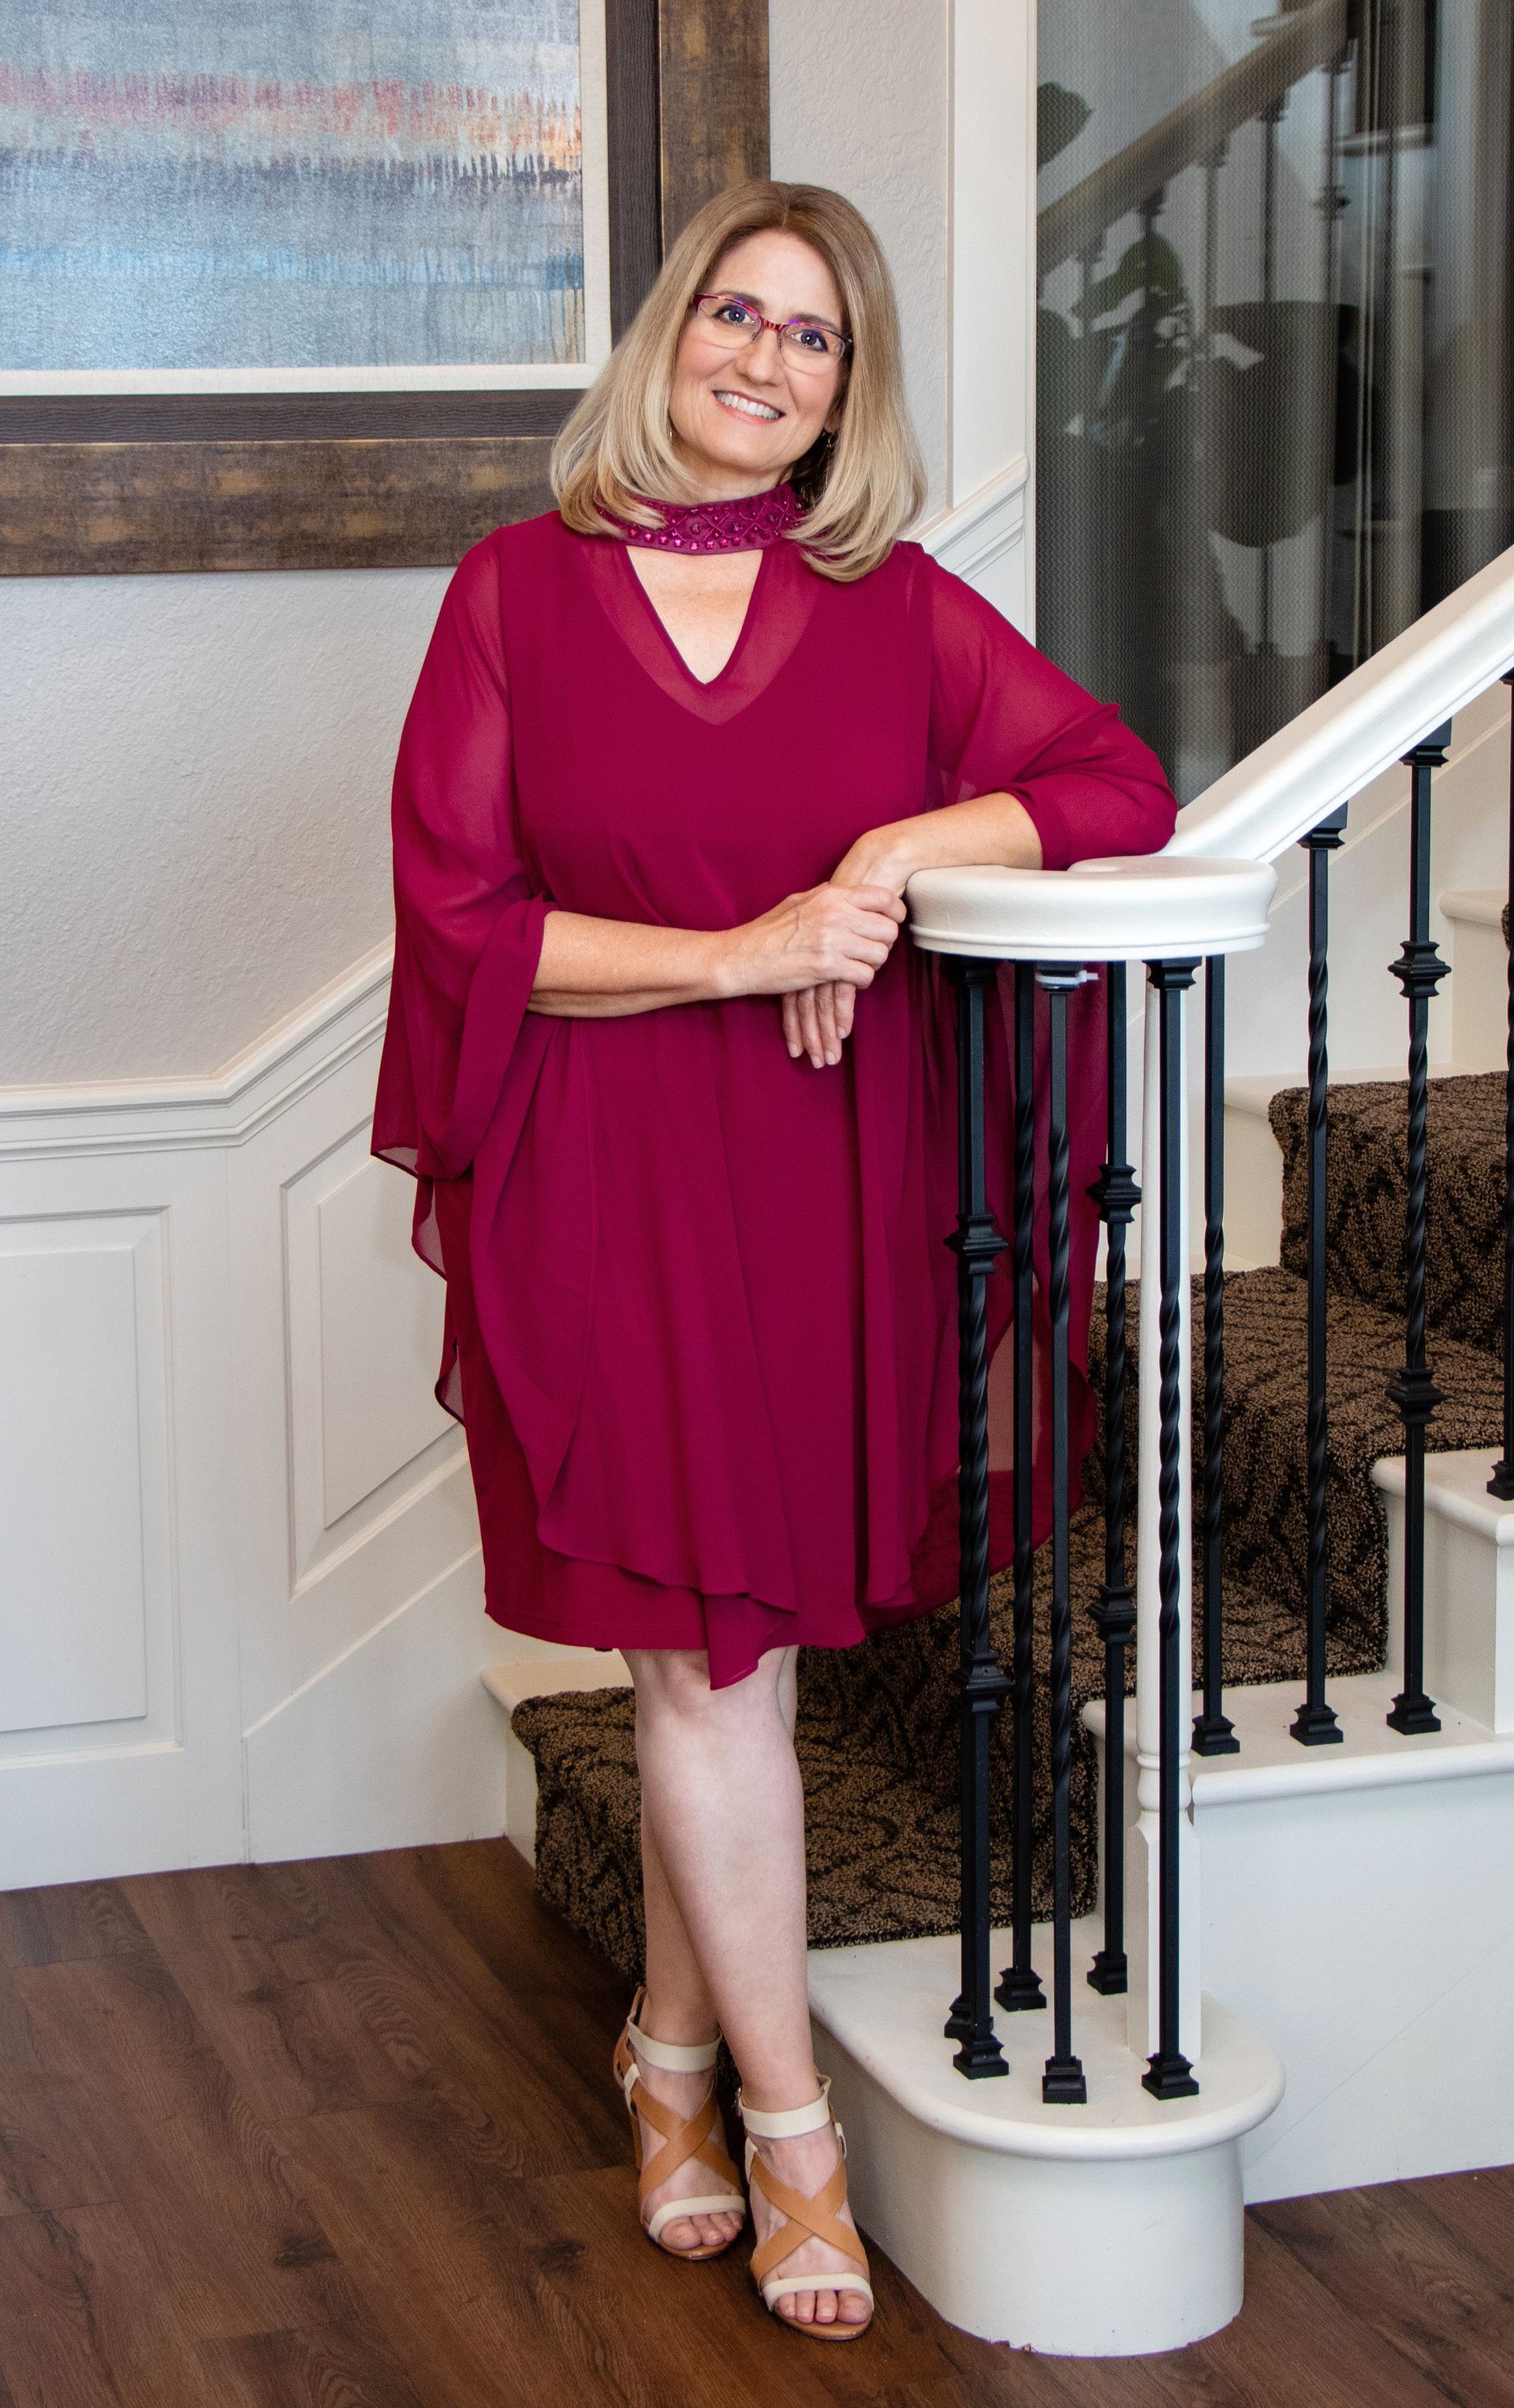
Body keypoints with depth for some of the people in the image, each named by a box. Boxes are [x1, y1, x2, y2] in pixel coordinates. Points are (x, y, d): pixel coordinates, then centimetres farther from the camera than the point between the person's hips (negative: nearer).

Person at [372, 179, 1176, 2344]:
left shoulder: (898, 605, 5)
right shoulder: (519, 589, 0)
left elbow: (1125, 788, 1)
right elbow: (455, 912, -6)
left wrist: (902, 855, -13)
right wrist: (740, 953, -15)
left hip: (830, 1186, 2)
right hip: (600, 1185, -2)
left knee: (726, 1642, 8)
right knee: (709, 1655, 0)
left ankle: (674, 2049, 28)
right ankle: (785, 2119, 12)